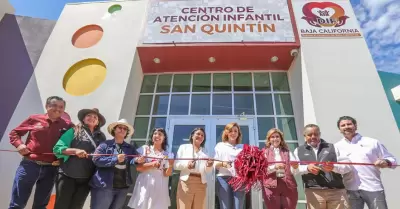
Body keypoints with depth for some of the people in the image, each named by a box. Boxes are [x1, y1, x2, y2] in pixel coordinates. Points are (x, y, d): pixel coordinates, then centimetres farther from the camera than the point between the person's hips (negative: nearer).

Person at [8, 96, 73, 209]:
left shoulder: (67, 125, -2)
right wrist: (19, 144, -7)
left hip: (50, 168, 1)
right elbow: (14, 132, 10)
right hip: (29, 165, 0)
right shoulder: (34, 119, 0)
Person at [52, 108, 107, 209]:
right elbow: (57, 148, -4)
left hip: (86, 179, 3)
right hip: (68, 176, -2)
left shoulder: (101, 136, 10)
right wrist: (75, 151, -18)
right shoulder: (74, 131, 2)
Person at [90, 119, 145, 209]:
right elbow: (96, 159, -13)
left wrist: (138, 160, -27)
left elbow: (134, 158, -4)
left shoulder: (130, 148, 12)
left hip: (123, 188, 5)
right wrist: (115, 159, -20)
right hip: (104, 186, -4)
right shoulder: (105, 144, -2)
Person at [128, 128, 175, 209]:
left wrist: (170, 165, -18)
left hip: (159, 187, 1)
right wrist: (152, 164, -18)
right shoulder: (145, 148, 3)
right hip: (145, 185, -1)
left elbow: (167, 174, 0)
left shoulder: (167, 154, 6)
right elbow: (138, 167, -5)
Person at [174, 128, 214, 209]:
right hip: (186, 181, -2)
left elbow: (208, 170, 11)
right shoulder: (183, 147, 15)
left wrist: (209, 166, -13)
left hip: (201, 183, 2)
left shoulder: (205, 151, 20)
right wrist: (187, 165, -16)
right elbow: (176, 165, 4)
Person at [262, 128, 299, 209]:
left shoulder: (287, 151, 13)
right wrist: (274, 167, -19)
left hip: (288, 184, 2)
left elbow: (293, 171, 3)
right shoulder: (264, 152, 6)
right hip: (271, 186, -2)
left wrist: (295, 167, -18)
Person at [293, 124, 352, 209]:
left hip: (337, 191, 1)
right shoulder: (298, 150, 12)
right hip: (313, 192, -1)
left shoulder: (332, 147, 15)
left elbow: (347, 166, 5)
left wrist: (334, 167, -15)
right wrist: (307, 168, -19)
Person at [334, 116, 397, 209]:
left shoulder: (372, 142, 9)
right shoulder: (336, 147, 9)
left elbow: (392, 160, 10)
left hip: (373, 188, 0)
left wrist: (386, 162, -12)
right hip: (351, 190, 1)